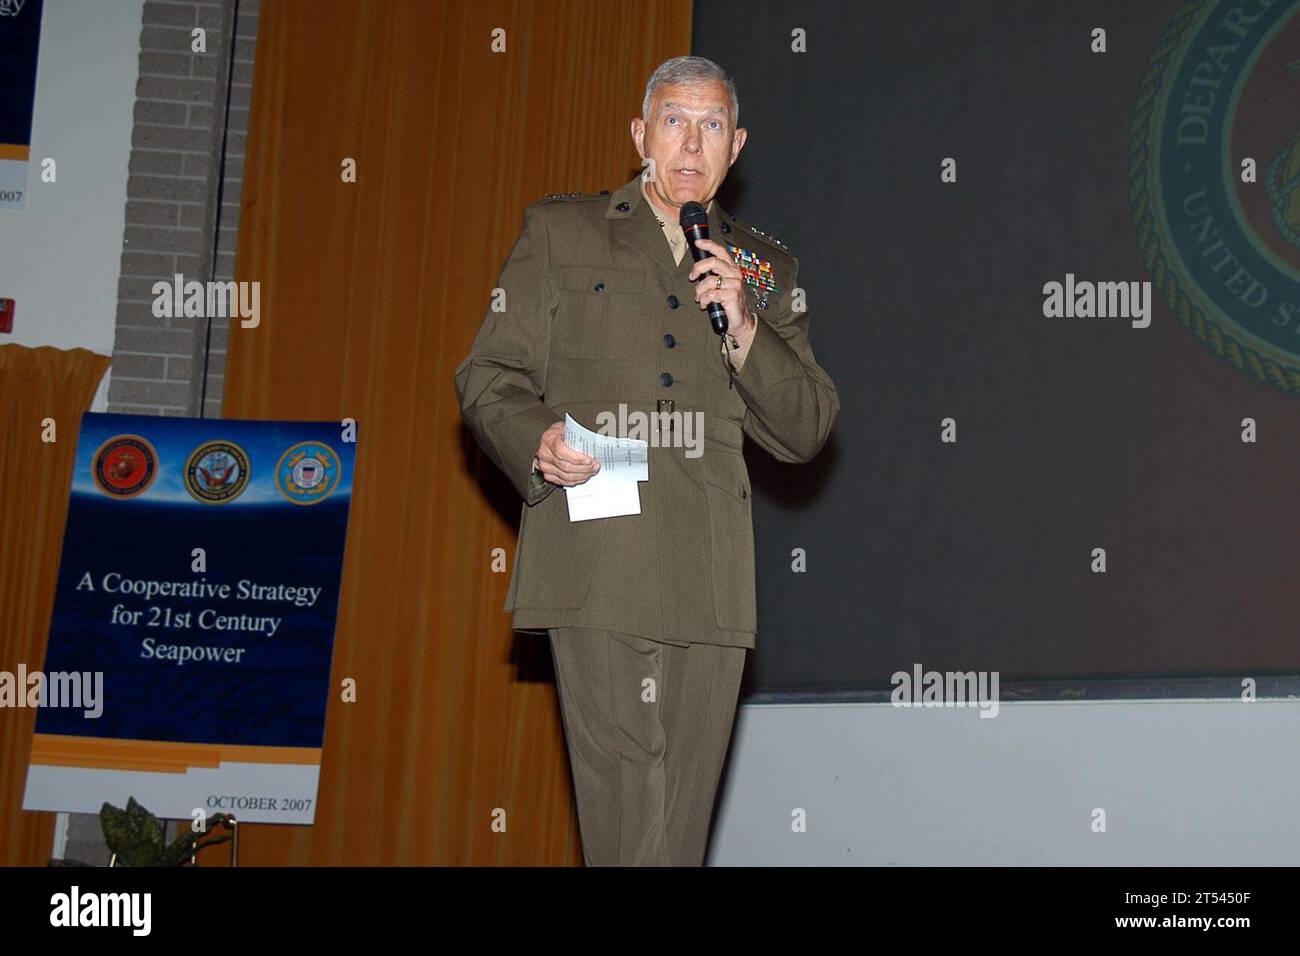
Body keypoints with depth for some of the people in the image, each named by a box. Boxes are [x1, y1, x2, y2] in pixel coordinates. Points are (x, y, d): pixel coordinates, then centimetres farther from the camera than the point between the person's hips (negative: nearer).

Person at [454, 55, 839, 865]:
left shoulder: (766, 268, 20)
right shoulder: (559, 231, 14)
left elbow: (806, 432, 14)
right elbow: (490, 376, 10)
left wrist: (744, 330, -3)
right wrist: (537, 442, -12)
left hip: (711, 583, 3)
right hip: (597, 566, -2)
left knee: (683, 820, 4)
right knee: (628, 818, -11)